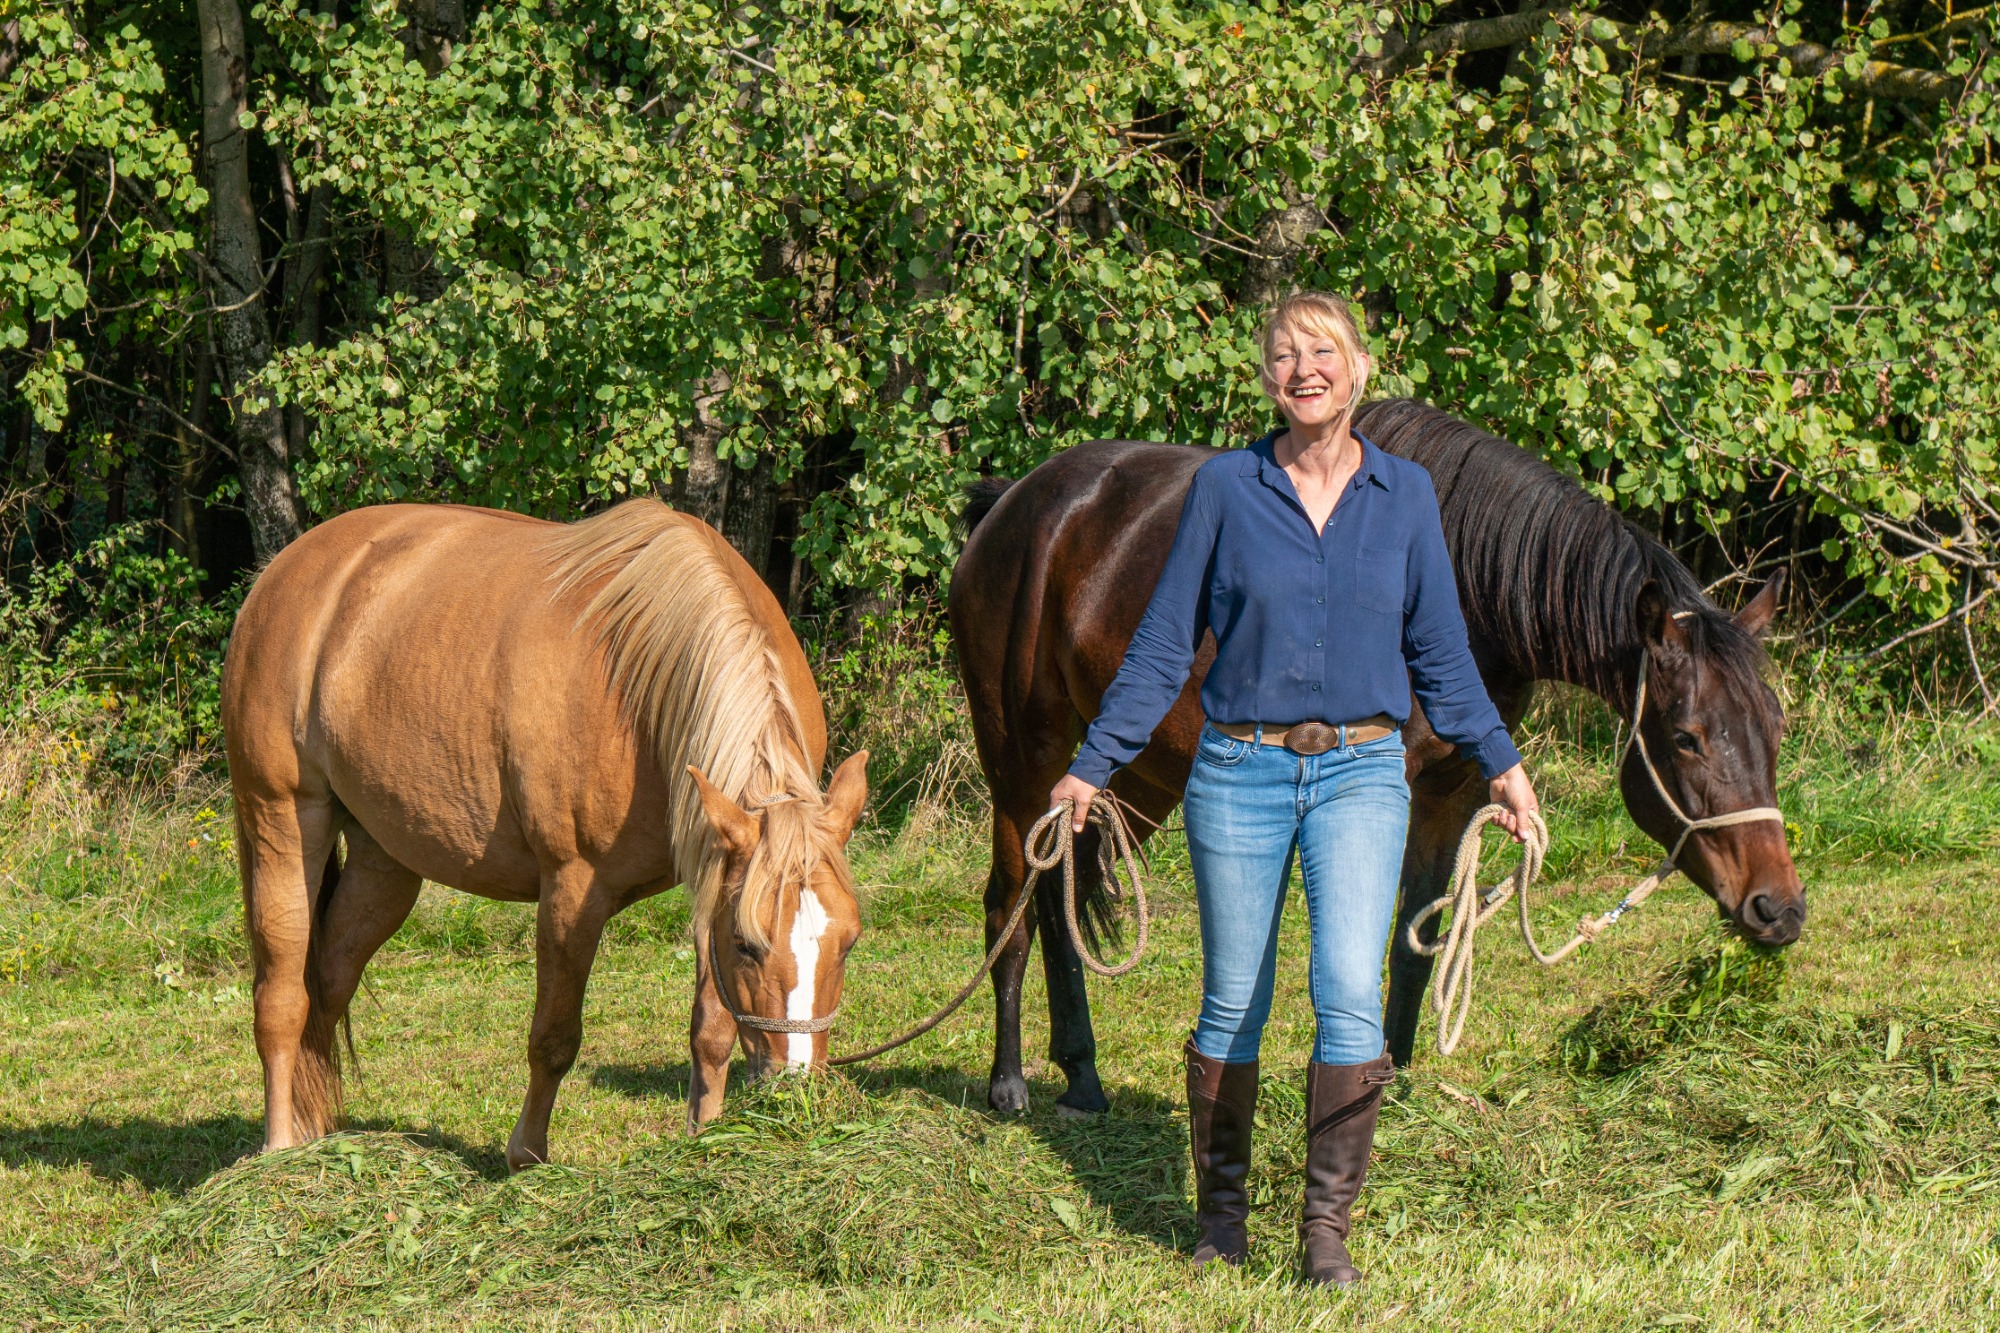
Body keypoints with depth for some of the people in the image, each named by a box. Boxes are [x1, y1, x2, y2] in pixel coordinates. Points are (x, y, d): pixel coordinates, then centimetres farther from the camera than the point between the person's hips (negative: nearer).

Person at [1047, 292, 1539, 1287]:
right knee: (1232, 1005, 6)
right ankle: (1221, 1213, 24)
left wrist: (1498, 761, 12)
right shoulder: (1224, 489, 0)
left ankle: (1328, 1232, -10)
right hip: (1240, 769, 0)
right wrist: (1092, 766, 3)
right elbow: (1163, 644, 5)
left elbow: (1439, 652, 13)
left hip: (1361, 772, 0)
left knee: (1350, 991, -15)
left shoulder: (1406, 495, 4)